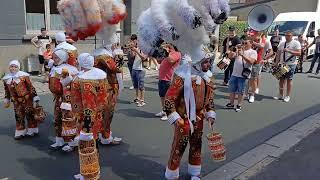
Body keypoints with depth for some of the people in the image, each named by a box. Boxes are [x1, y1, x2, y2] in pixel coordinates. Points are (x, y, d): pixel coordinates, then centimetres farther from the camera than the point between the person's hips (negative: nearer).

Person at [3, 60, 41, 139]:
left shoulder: (24, 76, -10)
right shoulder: (6, 78, 6)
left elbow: (31, 87, -9)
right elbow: (7, 90, 17)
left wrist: (35, 97, -10)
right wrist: (6, 100, 21)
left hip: (26, 99, -4)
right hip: (16, 101, 5)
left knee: (30, 115, 4)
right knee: (18, 116, 11)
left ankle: (32, 130, 18)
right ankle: (20, 132, 23)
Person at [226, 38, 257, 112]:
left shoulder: (253, 52, -1)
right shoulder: (239, 49, 13)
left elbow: (251, 61, -18)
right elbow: (231, 56, 6)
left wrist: (242, 54, -25)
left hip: (243, 75, -5)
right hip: (234, 73, 5)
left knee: (240, 91, 4)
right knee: (232, 89, 11)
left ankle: (239, 105, 16)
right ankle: (231, 104, 24)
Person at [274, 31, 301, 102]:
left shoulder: (296, 43, -5)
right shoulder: (282, 43, 11)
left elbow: (299, 53, -14)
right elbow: (278, 54, 14)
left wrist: (289, 51, -23)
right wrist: (276, 63, 7)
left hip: (291, 64, -5)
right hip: (282, 64, 5)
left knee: (289, 80, 1)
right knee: (281, 79, 8)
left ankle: (288, 96, 11)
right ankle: (281, 95, 18)